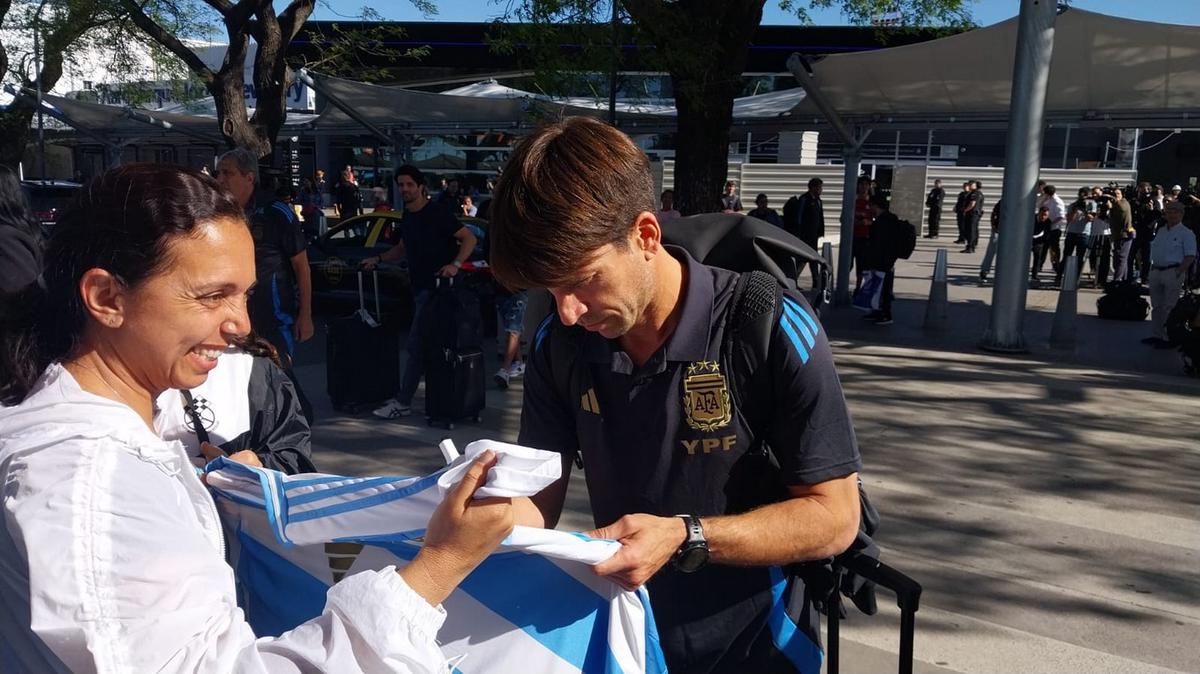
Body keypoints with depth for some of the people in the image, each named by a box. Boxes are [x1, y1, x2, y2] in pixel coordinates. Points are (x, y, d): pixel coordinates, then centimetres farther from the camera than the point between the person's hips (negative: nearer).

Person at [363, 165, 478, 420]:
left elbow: (469, 238, -15)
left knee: (415, 346, -9)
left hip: (435, 286, -9)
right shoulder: (407, 217, 13)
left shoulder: (437, 213, -12)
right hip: (420, 287, 9)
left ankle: (403, 403, -6)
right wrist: (377, 259, 17)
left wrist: (455, 264, -29)